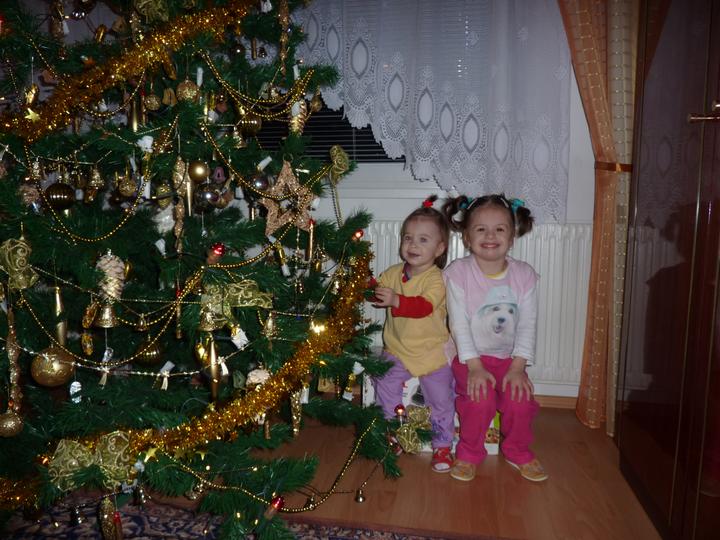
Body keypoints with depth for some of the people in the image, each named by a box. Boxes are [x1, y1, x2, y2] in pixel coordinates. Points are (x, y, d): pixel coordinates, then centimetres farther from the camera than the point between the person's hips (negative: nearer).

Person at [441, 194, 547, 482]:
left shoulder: (524, 274, -4)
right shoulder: (457, 272, -11)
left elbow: (527, 325, -5)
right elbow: (459, 324, -13)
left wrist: (518, 367, -14)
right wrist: (474, 366, -19)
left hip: (508, 357, 3)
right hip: (470, 355, -2)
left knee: (520, 400, -17)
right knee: (480, 399, -24)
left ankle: (517, 450, 17)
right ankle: (469, 453, 6)